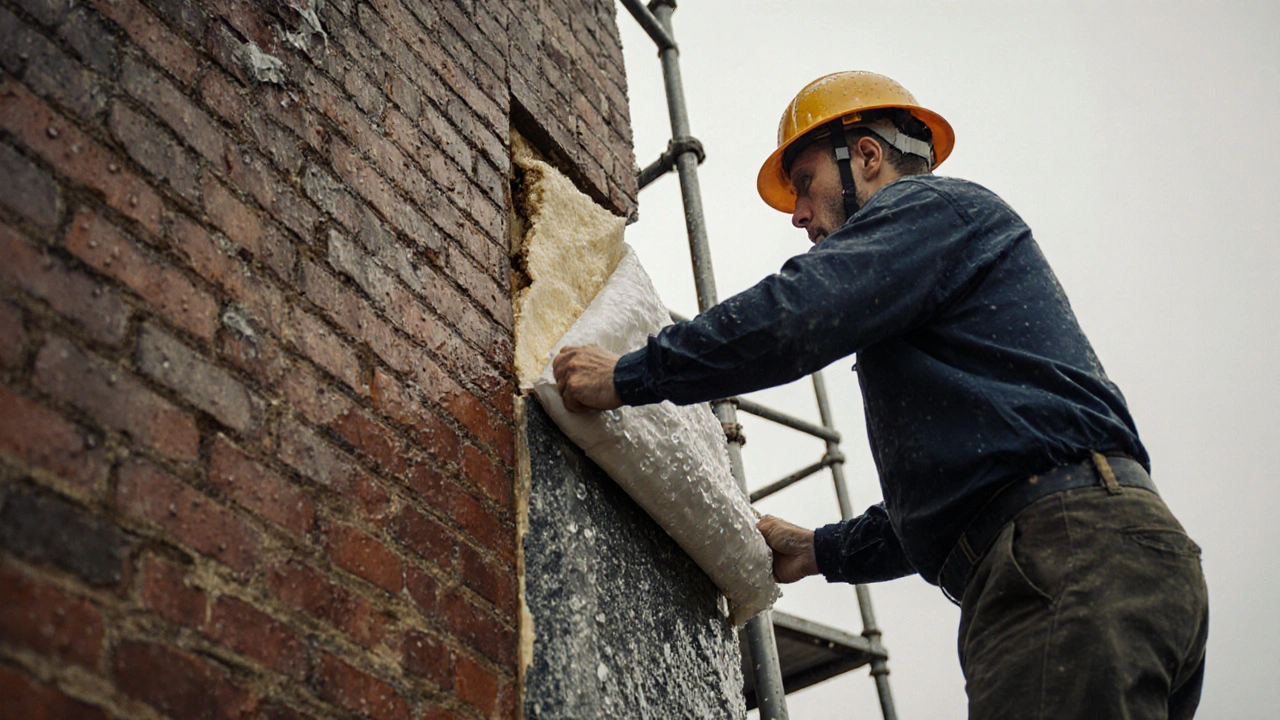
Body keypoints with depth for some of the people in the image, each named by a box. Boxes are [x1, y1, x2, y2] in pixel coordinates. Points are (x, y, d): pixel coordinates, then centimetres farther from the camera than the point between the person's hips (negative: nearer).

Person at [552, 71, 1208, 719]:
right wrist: (822, 550, 31)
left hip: (1075, 548, -10)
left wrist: (628, 376, -2)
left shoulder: (932, 204, 6)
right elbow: (948, 497, 35)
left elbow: (794, 316, -11)